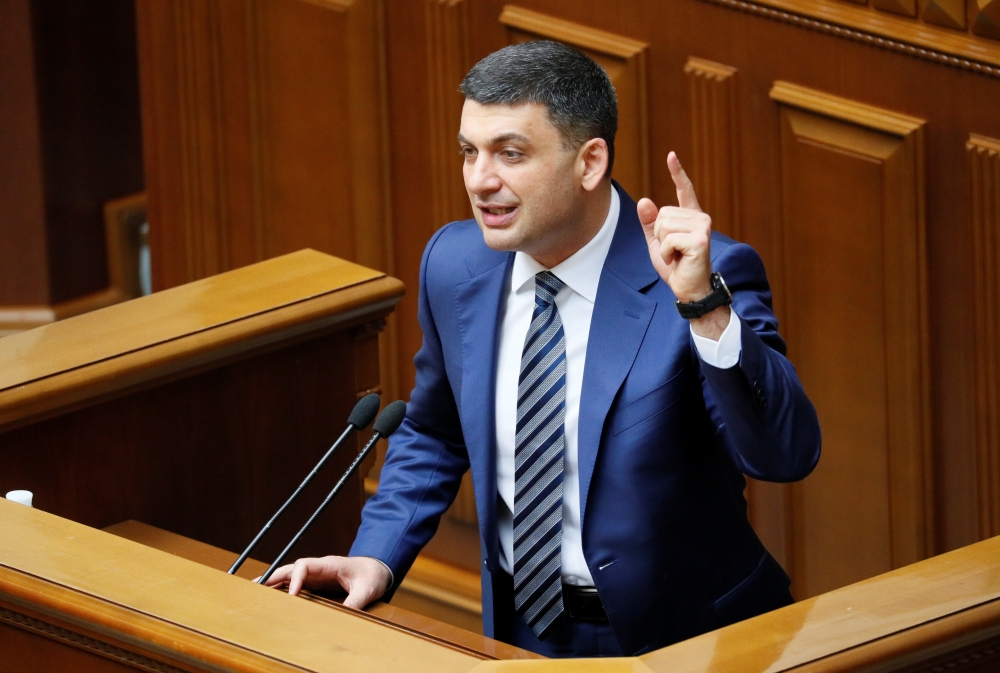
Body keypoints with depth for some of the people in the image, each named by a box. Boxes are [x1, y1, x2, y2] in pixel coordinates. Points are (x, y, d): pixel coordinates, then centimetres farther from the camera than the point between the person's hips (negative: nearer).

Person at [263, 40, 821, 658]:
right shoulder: (455, 264, 3)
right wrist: (376, 558, 5)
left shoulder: (712, 275, -13)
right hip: (522, 627, 3)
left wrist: (704, 305, -33)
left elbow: (789, 455, -23)